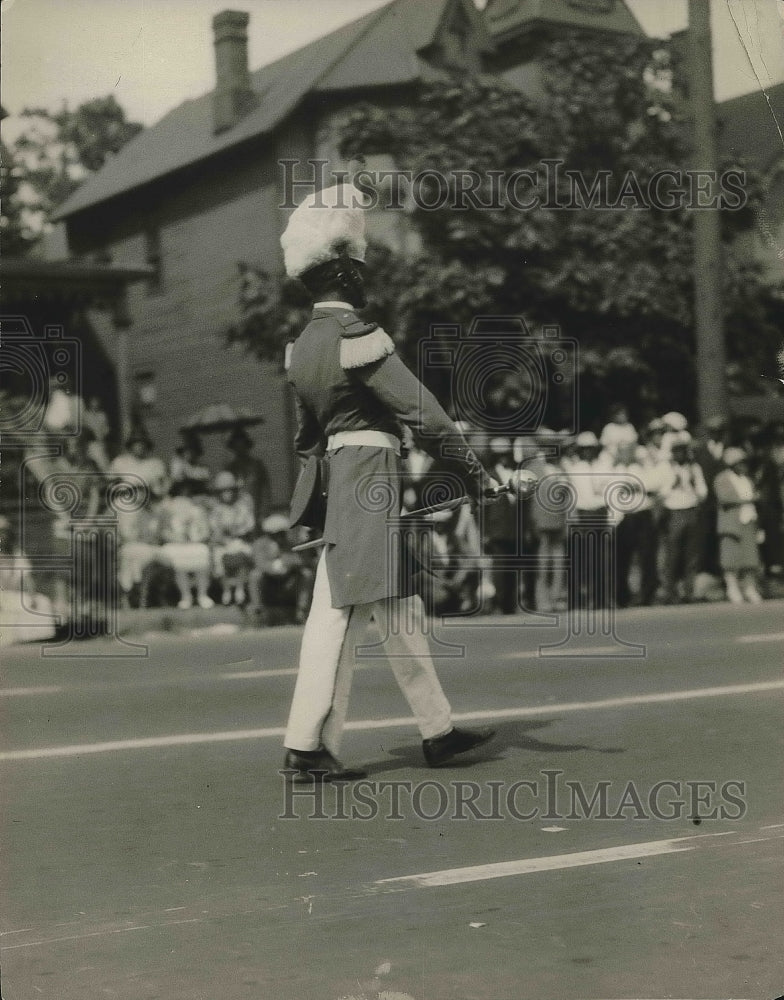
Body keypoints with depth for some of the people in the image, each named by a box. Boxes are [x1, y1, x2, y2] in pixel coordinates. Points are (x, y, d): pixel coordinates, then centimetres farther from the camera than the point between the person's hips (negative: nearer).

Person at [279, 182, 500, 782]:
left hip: (337, 479, 10)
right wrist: (474, 469, -12)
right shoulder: (356, 336, -14)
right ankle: (306, 749, 4)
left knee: (401, 611, 12)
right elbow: (421, 409, -15)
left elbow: (307, 433, 22)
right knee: (339, 617, -4)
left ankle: (438, 732, 18)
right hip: (373, 477, -10)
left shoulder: (304, 345, 14)